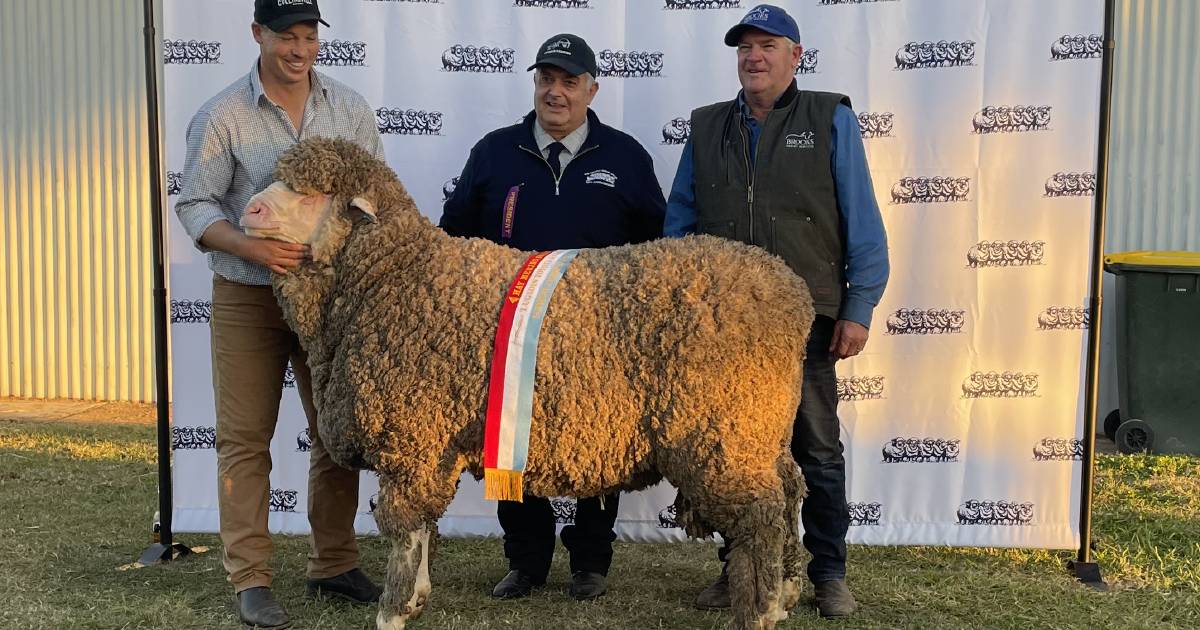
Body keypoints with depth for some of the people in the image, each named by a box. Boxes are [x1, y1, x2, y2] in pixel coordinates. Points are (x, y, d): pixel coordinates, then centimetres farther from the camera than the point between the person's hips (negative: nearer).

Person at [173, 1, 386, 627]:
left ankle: (334, 564, 24)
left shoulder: (349, 108, 3)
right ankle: (250, 580, 11)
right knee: (245, 438, 1)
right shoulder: (222, 116, -6)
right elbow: (195, 205, -7)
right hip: (247, 299, -3)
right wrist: (252, 248, -23)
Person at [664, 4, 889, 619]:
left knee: (819, 452, 6)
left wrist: (859, 308, -8)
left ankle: (829, 573, 19)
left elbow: (862, 221, -2)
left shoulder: (831, 121, 1)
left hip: (806, 321, -3)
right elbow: (679, 222, 14)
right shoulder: (706, 128, 11)